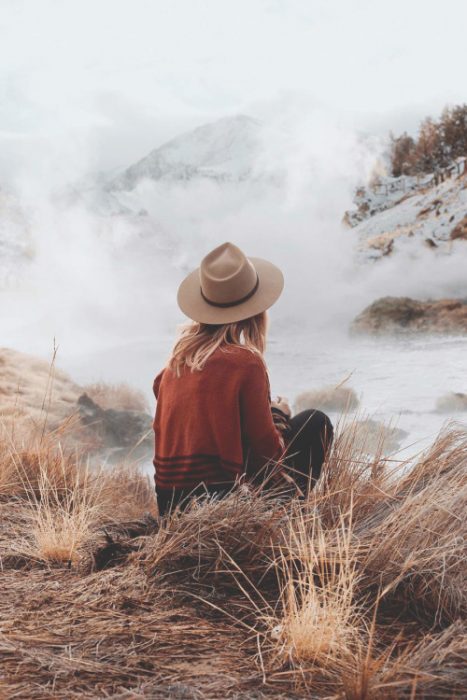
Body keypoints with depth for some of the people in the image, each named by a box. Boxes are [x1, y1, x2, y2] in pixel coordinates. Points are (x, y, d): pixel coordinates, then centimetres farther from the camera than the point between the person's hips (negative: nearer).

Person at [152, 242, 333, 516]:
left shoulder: (181, 354, 5)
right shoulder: (246, 362, -14)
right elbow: (267, 448, -9)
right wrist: (278, 415, 12)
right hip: (218, 491, -7)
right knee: (316, 423, 7)